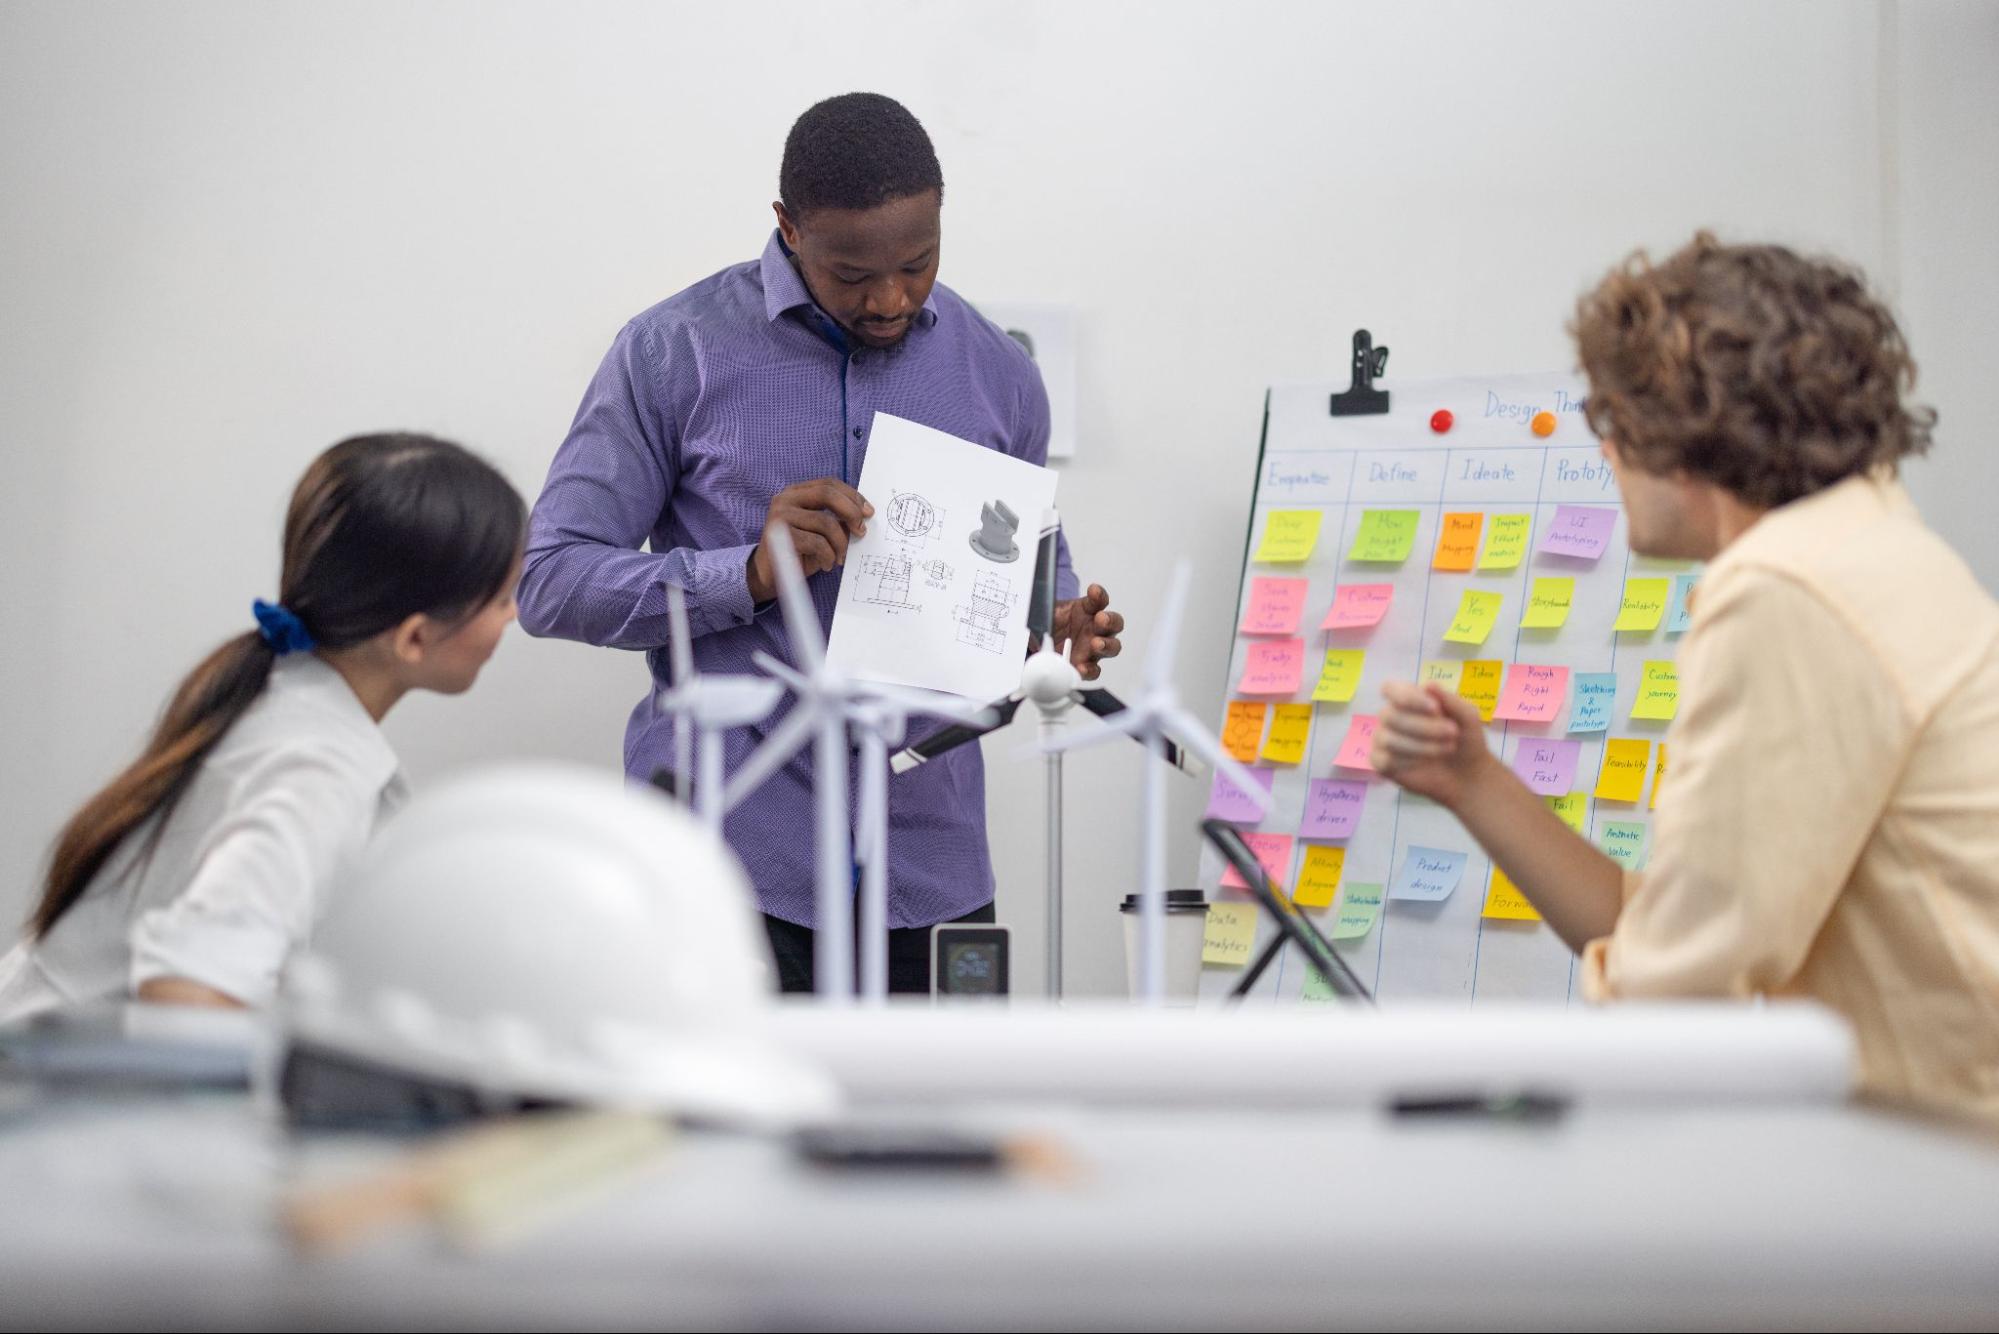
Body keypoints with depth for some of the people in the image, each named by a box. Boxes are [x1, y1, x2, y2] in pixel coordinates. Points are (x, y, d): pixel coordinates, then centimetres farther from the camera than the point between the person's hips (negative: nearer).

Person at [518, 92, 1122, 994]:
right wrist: (751, 572, -20)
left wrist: (1056, 626, -4)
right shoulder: (673, 354, -3)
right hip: (727, 861, -3)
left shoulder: (995, 374, 9)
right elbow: (551, 580, -5)